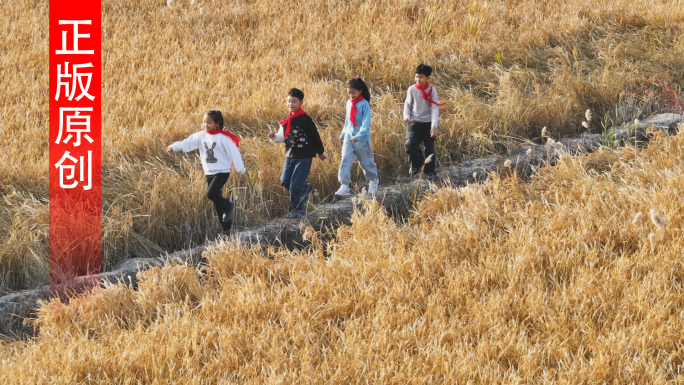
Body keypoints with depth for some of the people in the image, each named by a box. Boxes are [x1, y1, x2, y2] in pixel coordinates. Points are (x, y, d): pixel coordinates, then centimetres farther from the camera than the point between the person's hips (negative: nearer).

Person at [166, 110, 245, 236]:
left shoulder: (223, 138, -14)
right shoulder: (201, 136, 0)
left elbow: (234, 153, -12)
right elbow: (188, 143, -9)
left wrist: (241, 169, -12)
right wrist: (175, 147, -26)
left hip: (222, 172, -6)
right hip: (209, 173, 6)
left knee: (211, 193, -25)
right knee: (217, 202, 10)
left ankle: (228, 206, 4)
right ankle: (226, 228, 20)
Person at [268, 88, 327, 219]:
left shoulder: (305, 119, -13)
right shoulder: (286, 121, 5)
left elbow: (315, 136, -6)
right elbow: (283, 137, 10)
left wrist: (321, 152, 2)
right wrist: (274, 137, -12)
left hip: (304, 157, -7)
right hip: (290, 157, 7)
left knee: (295, 185, -9)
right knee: (285, 181, 9)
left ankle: (298, 209, 6)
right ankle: (305, 188, 34)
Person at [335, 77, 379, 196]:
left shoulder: (364, 104, -12)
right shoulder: (349, 103, 6)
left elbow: (366, 123, -18)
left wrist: (359, 135, -30)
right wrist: (343, 134, 24)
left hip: (362, 138, -5)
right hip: (349, 137, 5)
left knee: (366, 161, 10)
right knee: (345, 161, -9)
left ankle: (373, 181, 34)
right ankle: (344, 186, -13)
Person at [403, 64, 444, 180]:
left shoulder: (432, 90, -9)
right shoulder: (412, 89, -6)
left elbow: (435, 109, -12)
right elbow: (407, 104, 6)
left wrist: (434, 126, -21)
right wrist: (406, 115, -15)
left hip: (428, 123, -1)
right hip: (414, 123, 1)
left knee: (430, 148, 3)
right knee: (410, 145, -14)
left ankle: (430, 171, 22)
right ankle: (416, 164, 14)